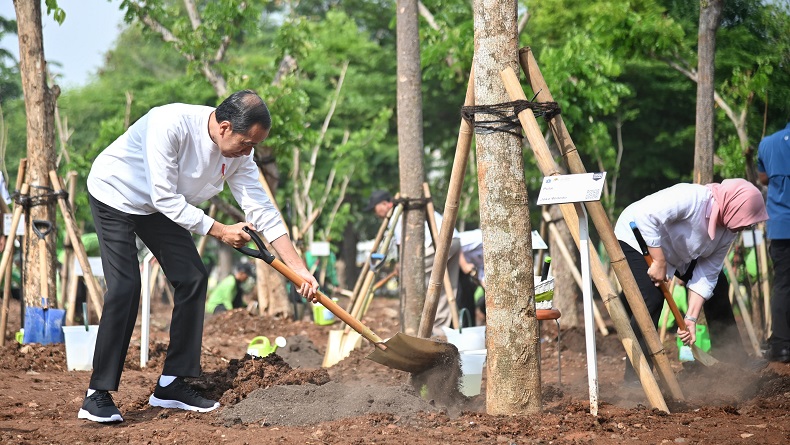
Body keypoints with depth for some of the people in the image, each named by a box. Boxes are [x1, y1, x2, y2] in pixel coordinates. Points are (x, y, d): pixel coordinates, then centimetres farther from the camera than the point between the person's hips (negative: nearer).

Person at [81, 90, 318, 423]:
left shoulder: (238, 152, -14)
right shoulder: (170, 124, -35)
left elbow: (261, 210, -9)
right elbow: (165, 198, -31)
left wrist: (300, 270, -13)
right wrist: (219, 231, -24)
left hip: (157, 207, 7)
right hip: (115, 195, -7)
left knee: (192, 278, -2)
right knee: (125, 287, -19)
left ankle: (171, 384, 7)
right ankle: (97, 396, -14)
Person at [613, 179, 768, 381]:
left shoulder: (728, 231, -11)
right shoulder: (692, 198, -36)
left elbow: (706, 275, -9)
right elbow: (646, 216, -43)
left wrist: (691, 318, -17)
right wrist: (659, 262, -37)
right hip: (637, 239, -9)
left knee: (717, 285, 7)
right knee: (652, 299, -26)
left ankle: (735, 358, 20)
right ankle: (636, 378, -20)